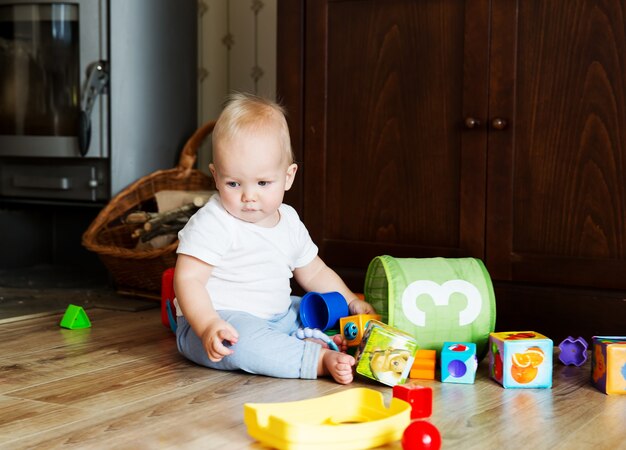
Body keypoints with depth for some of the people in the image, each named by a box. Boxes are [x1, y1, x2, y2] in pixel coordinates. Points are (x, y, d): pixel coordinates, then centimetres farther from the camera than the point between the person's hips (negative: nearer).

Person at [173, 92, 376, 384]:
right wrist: (209, 326, -36)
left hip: (275, 317, 9)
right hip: (221, 320, -9)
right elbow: (188, 279, -22)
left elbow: (314, 273, 20)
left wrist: (352, 303, 12)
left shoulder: (289, 222, 7)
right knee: (243, 339, -37)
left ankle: (317, 341, -18)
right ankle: (319, 358, -35)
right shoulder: (212, 224, -16)